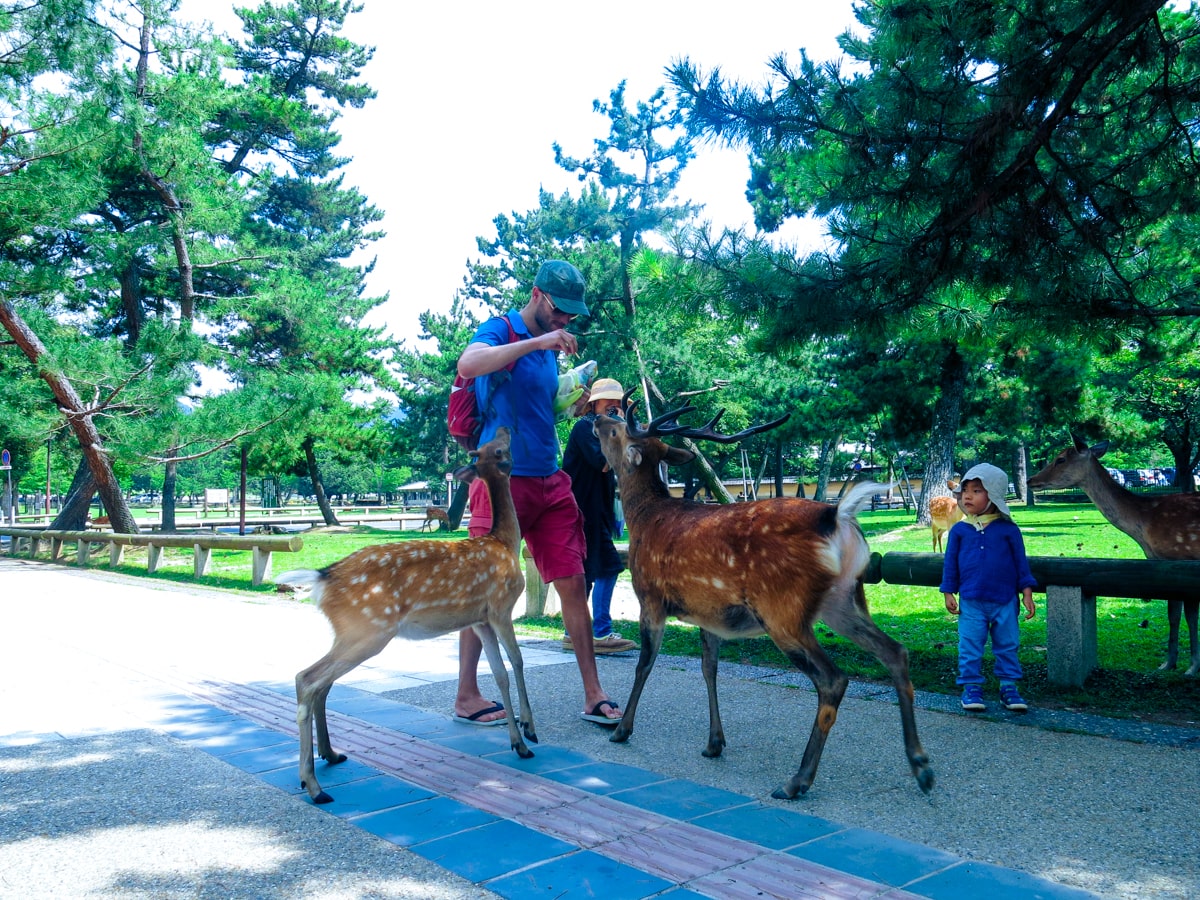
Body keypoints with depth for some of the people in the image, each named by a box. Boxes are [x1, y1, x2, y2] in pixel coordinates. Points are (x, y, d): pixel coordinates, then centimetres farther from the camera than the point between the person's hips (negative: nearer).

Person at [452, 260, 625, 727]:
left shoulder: (549, 347, 18)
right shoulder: (499, 330, -4)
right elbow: (468, 363, -27)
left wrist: (576, 403, 10)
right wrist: (537, 341, -26)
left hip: (550, 482, 7)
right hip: (504, 479, -7)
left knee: (573, 584, 4)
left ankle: (593, 696, 11)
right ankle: (466, 696, 14)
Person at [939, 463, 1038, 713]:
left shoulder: (1008, 529, 0)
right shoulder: (959, 530, 2)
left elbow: (1021, 561, 5)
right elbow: (950, 563, 6)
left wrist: (1027, 593, 2)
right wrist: (948, 593, 4)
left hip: (1005, 601, 0)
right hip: (971, 601, 0)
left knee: (1007, 645, 9)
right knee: (970, 647, 2)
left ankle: (1008, 687, 21)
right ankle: (971, 687, 13)